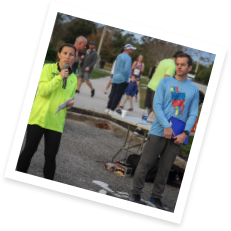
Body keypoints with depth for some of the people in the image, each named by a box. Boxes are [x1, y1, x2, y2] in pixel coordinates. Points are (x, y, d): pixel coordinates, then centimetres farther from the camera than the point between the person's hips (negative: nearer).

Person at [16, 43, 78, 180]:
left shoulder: (73, 79, 10)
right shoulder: (48, 68, -3)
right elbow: (43, 90, -15)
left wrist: (70, 104, -1)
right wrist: (59, 77, -20)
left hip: (56, 122, 3)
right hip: (39, 117, -3)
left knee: (50, 156, 4)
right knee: (29, 150, 3)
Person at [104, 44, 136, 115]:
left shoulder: (119, 56, 10)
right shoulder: (128, 58, -14)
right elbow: (127, 70, -20)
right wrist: (127, 79, -11)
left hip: (115, 78, 7)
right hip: (122, 79, -7)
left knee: (113, 93, 11)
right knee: (118, 95, -2)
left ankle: (108, 108, 11)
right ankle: (112, 110, -2)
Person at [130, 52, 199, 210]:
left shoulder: (194, 89, 7)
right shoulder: (165, 82, 2)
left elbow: (193, 114, 5)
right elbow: (157, 105, -6)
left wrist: (185, 133, -9)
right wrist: (166, 127, -16)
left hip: (177, 136, 2)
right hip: (159, 132, -2)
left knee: (165, 168, 8)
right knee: (145, 163, -1)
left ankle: (156, 197, 19)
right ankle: (136, 194, 10)